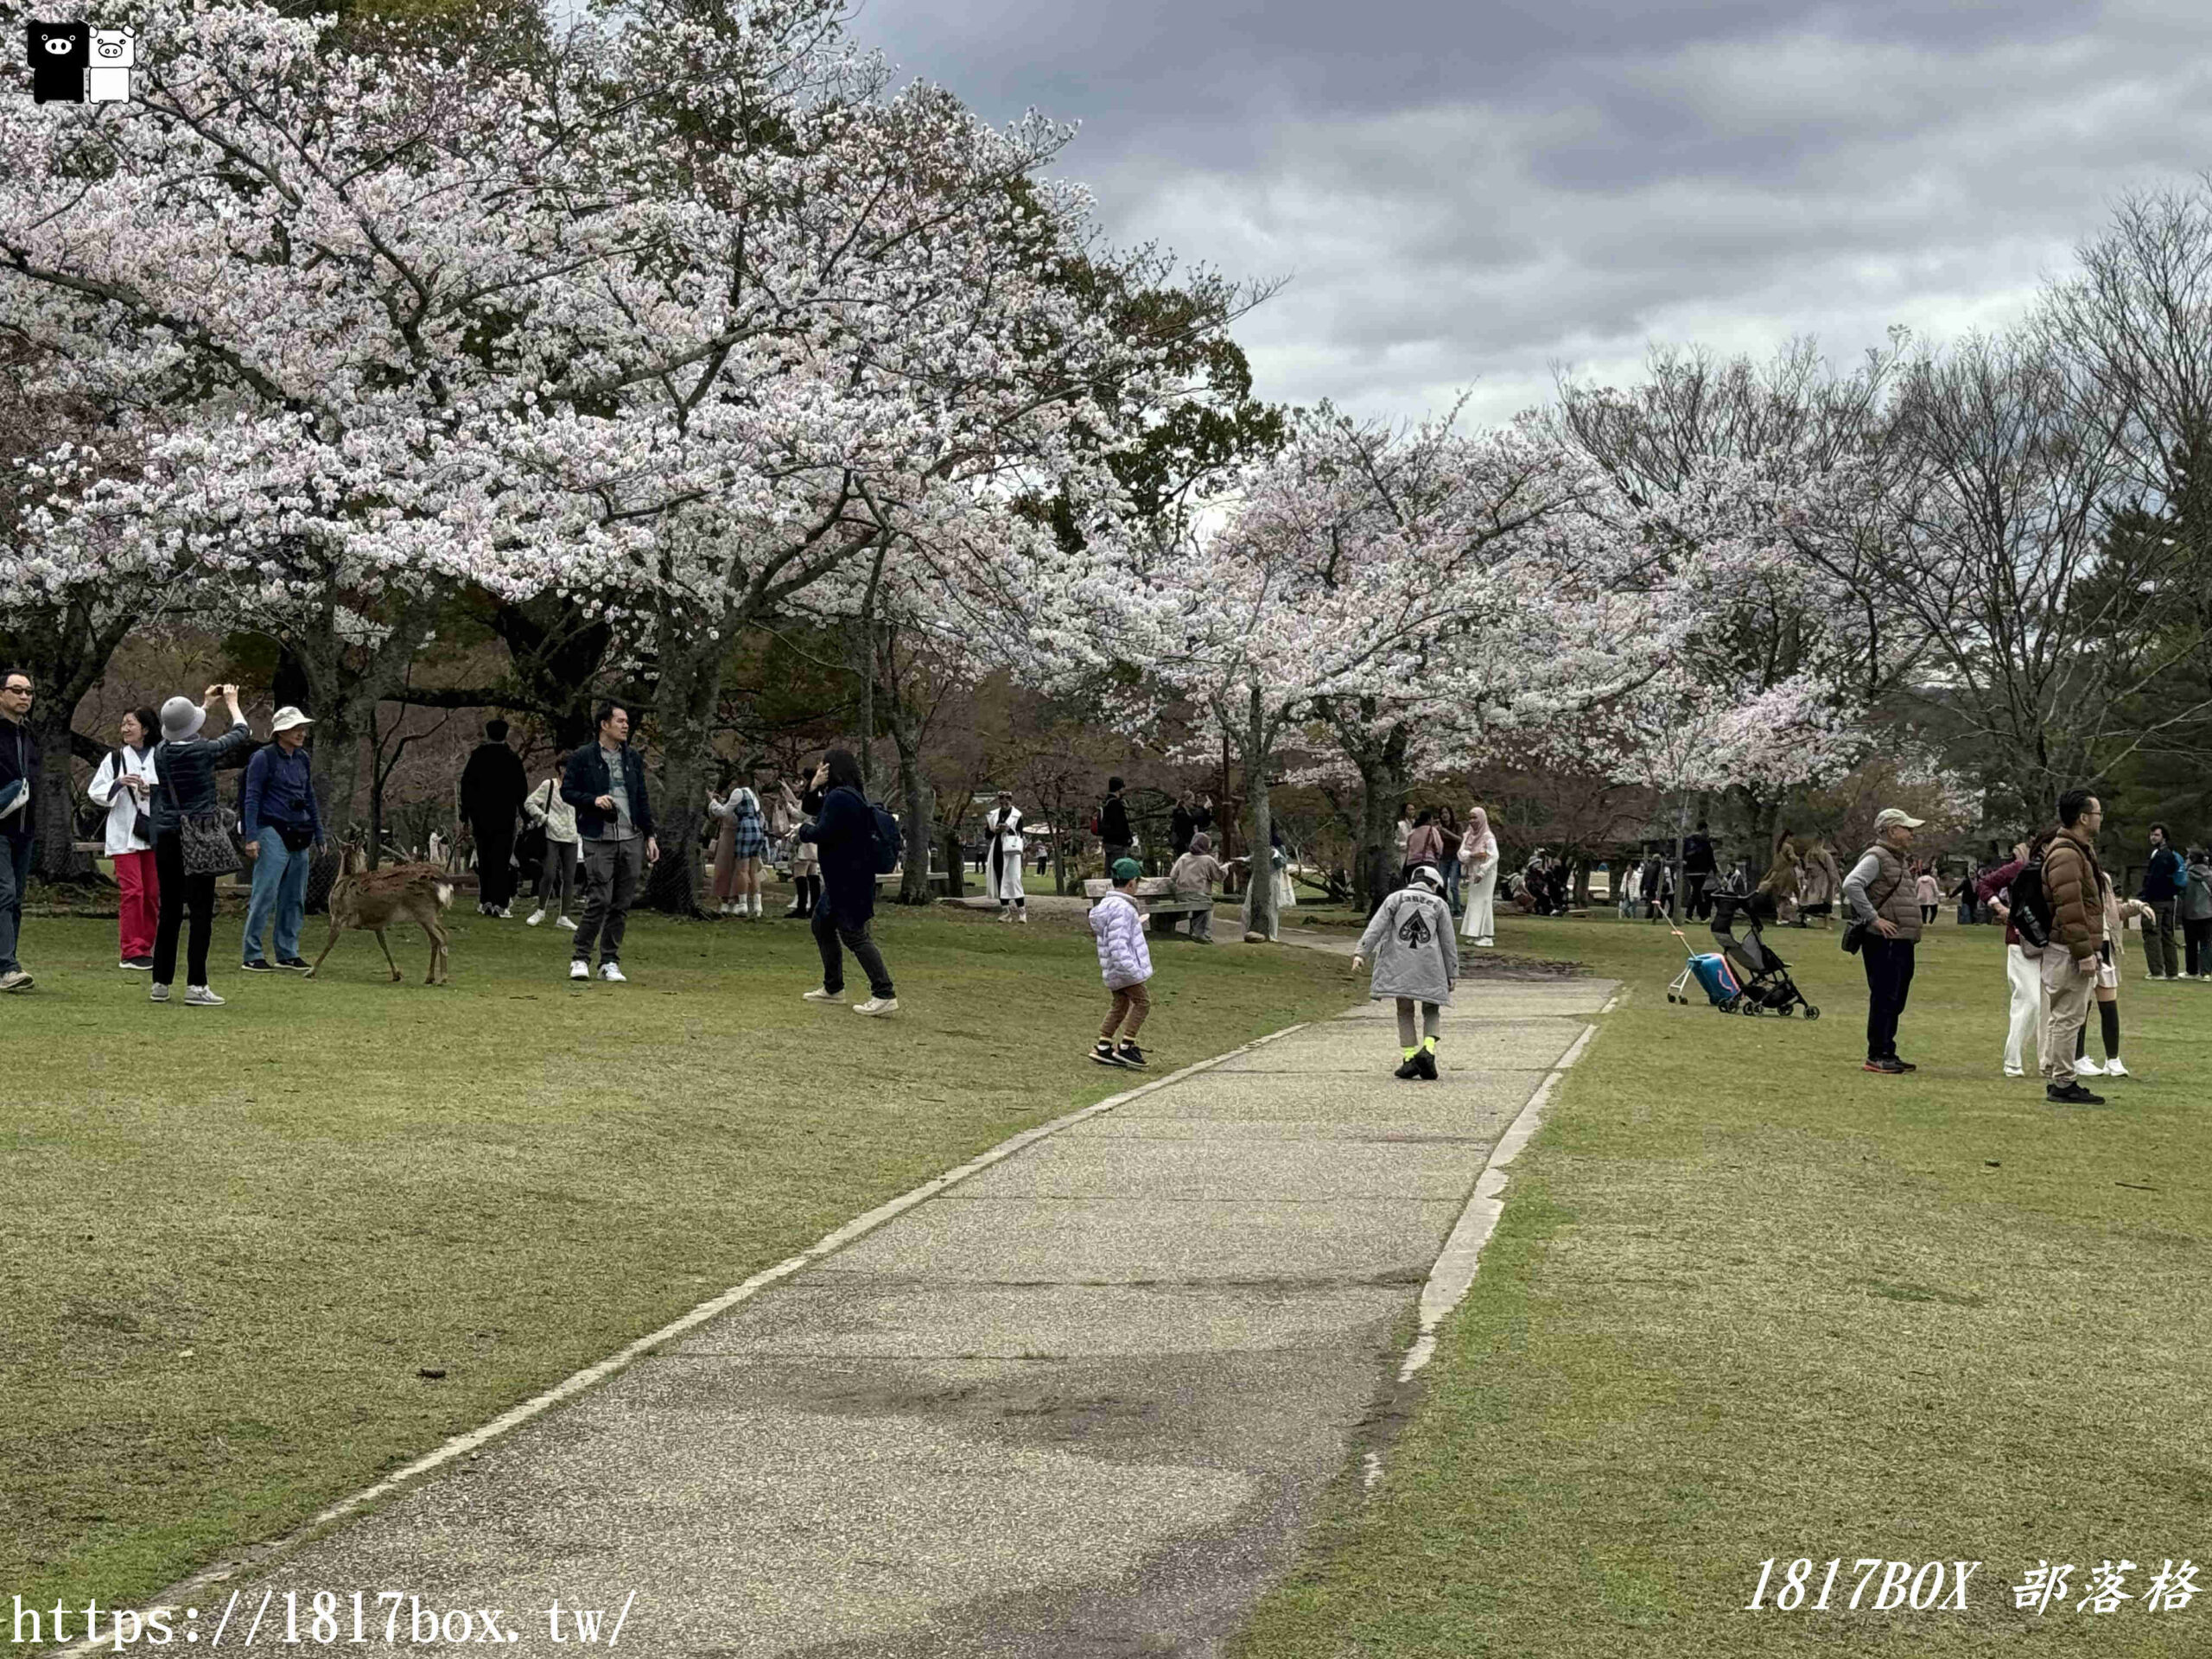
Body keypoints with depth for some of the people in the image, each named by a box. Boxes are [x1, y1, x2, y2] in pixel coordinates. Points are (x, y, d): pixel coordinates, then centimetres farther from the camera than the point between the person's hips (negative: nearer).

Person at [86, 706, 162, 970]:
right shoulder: (115, 758, 5)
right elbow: (96, 792, 3)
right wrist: (118, 784, -14)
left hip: (154, 834, 2)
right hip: (125, 835, -2)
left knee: (153, 893, 4)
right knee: (132, 891, -9)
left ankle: (145, 949, 14)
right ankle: (132, 952, -7)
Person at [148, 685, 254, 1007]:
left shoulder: (161, 753, 3)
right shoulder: (204, 750, -11)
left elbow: (182, 736, 28)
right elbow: (242, 735, 6)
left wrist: (206, 702, 37)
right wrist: (231, 703, 24)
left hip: (167, 839, 5)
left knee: (169, 912, 12)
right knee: (201, 912, -3)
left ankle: (160, 983, 14)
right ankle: (195, 986, -7)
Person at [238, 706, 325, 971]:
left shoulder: (302, 759, 14)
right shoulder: (263, 758, -5)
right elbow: (252, 799, -7)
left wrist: (319, 836, 20)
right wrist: (251, 837, -14)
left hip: (300, 836, 7)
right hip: (273, 832, -7)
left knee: (294, 898, 8)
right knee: (265, 895, -9)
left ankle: (287, 953, 16)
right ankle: (252, 956, -5)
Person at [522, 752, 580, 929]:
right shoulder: (549, 785, -1)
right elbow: (529, 803, 0)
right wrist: (543, 818, -7)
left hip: (571, 838, 5)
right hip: (552, 837, -5)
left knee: (569, 878, 2)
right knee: (549, 874, -12)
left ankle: (563, 917, 9)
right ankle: (540, 911, 8)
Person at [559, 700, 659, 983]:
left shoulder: (632, 758, 14)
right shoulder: (583, 757, 0)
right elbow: (567, 791, 1)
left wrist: (649, 836, 13)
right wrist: (594, 800, -16)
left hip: (631, 841, 5)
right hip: (599, 840, -5)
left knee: (622, 904, 5)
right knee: (599, 900, -10)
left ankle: (610, 962, 13)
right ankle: (580, 958, 2)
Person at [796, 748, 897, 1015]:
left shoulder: (839, 798, -19)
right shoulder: (848, 795, 14)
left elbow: (823, 834, -24)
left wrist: (803, 829, -3)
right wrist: (814, 789, 4)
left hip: (848, 880, -11)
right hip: (839, 878, 11)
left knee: (854, 934, -11)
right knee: (822, 926, 21)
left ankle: (885, 995, -15)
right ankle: (833, 988, 31)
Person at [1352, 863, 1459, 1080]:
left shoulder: (1396, 898, 10)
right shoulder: (1439, 904, 11)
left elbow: (1376, 926, -1)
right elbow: (1448, 942, 11)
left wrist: (1361, 953, -6)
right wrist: (1452, 974, 16)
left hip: (1399, 964, 0)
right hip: (1430, 967, 0)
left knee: (1405, 1010, 8)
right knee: (1432, 1012, 11)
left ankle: (1409, 1058, 0)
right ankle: (1428, 1049, -12)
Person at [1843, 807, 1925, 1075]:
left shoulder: (1897, 860, 22)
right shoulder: (1875, 857, -10)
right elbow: (1851, 884, -25)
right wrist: (1874, 918, -23)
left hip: (1903, 943, 10)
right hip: (1884, 942, -10)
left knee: (1895, 1002, 13)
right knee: (1884, 999, -9)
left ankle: (1888, 1053, 20)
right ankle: (1876, 1056, -6)